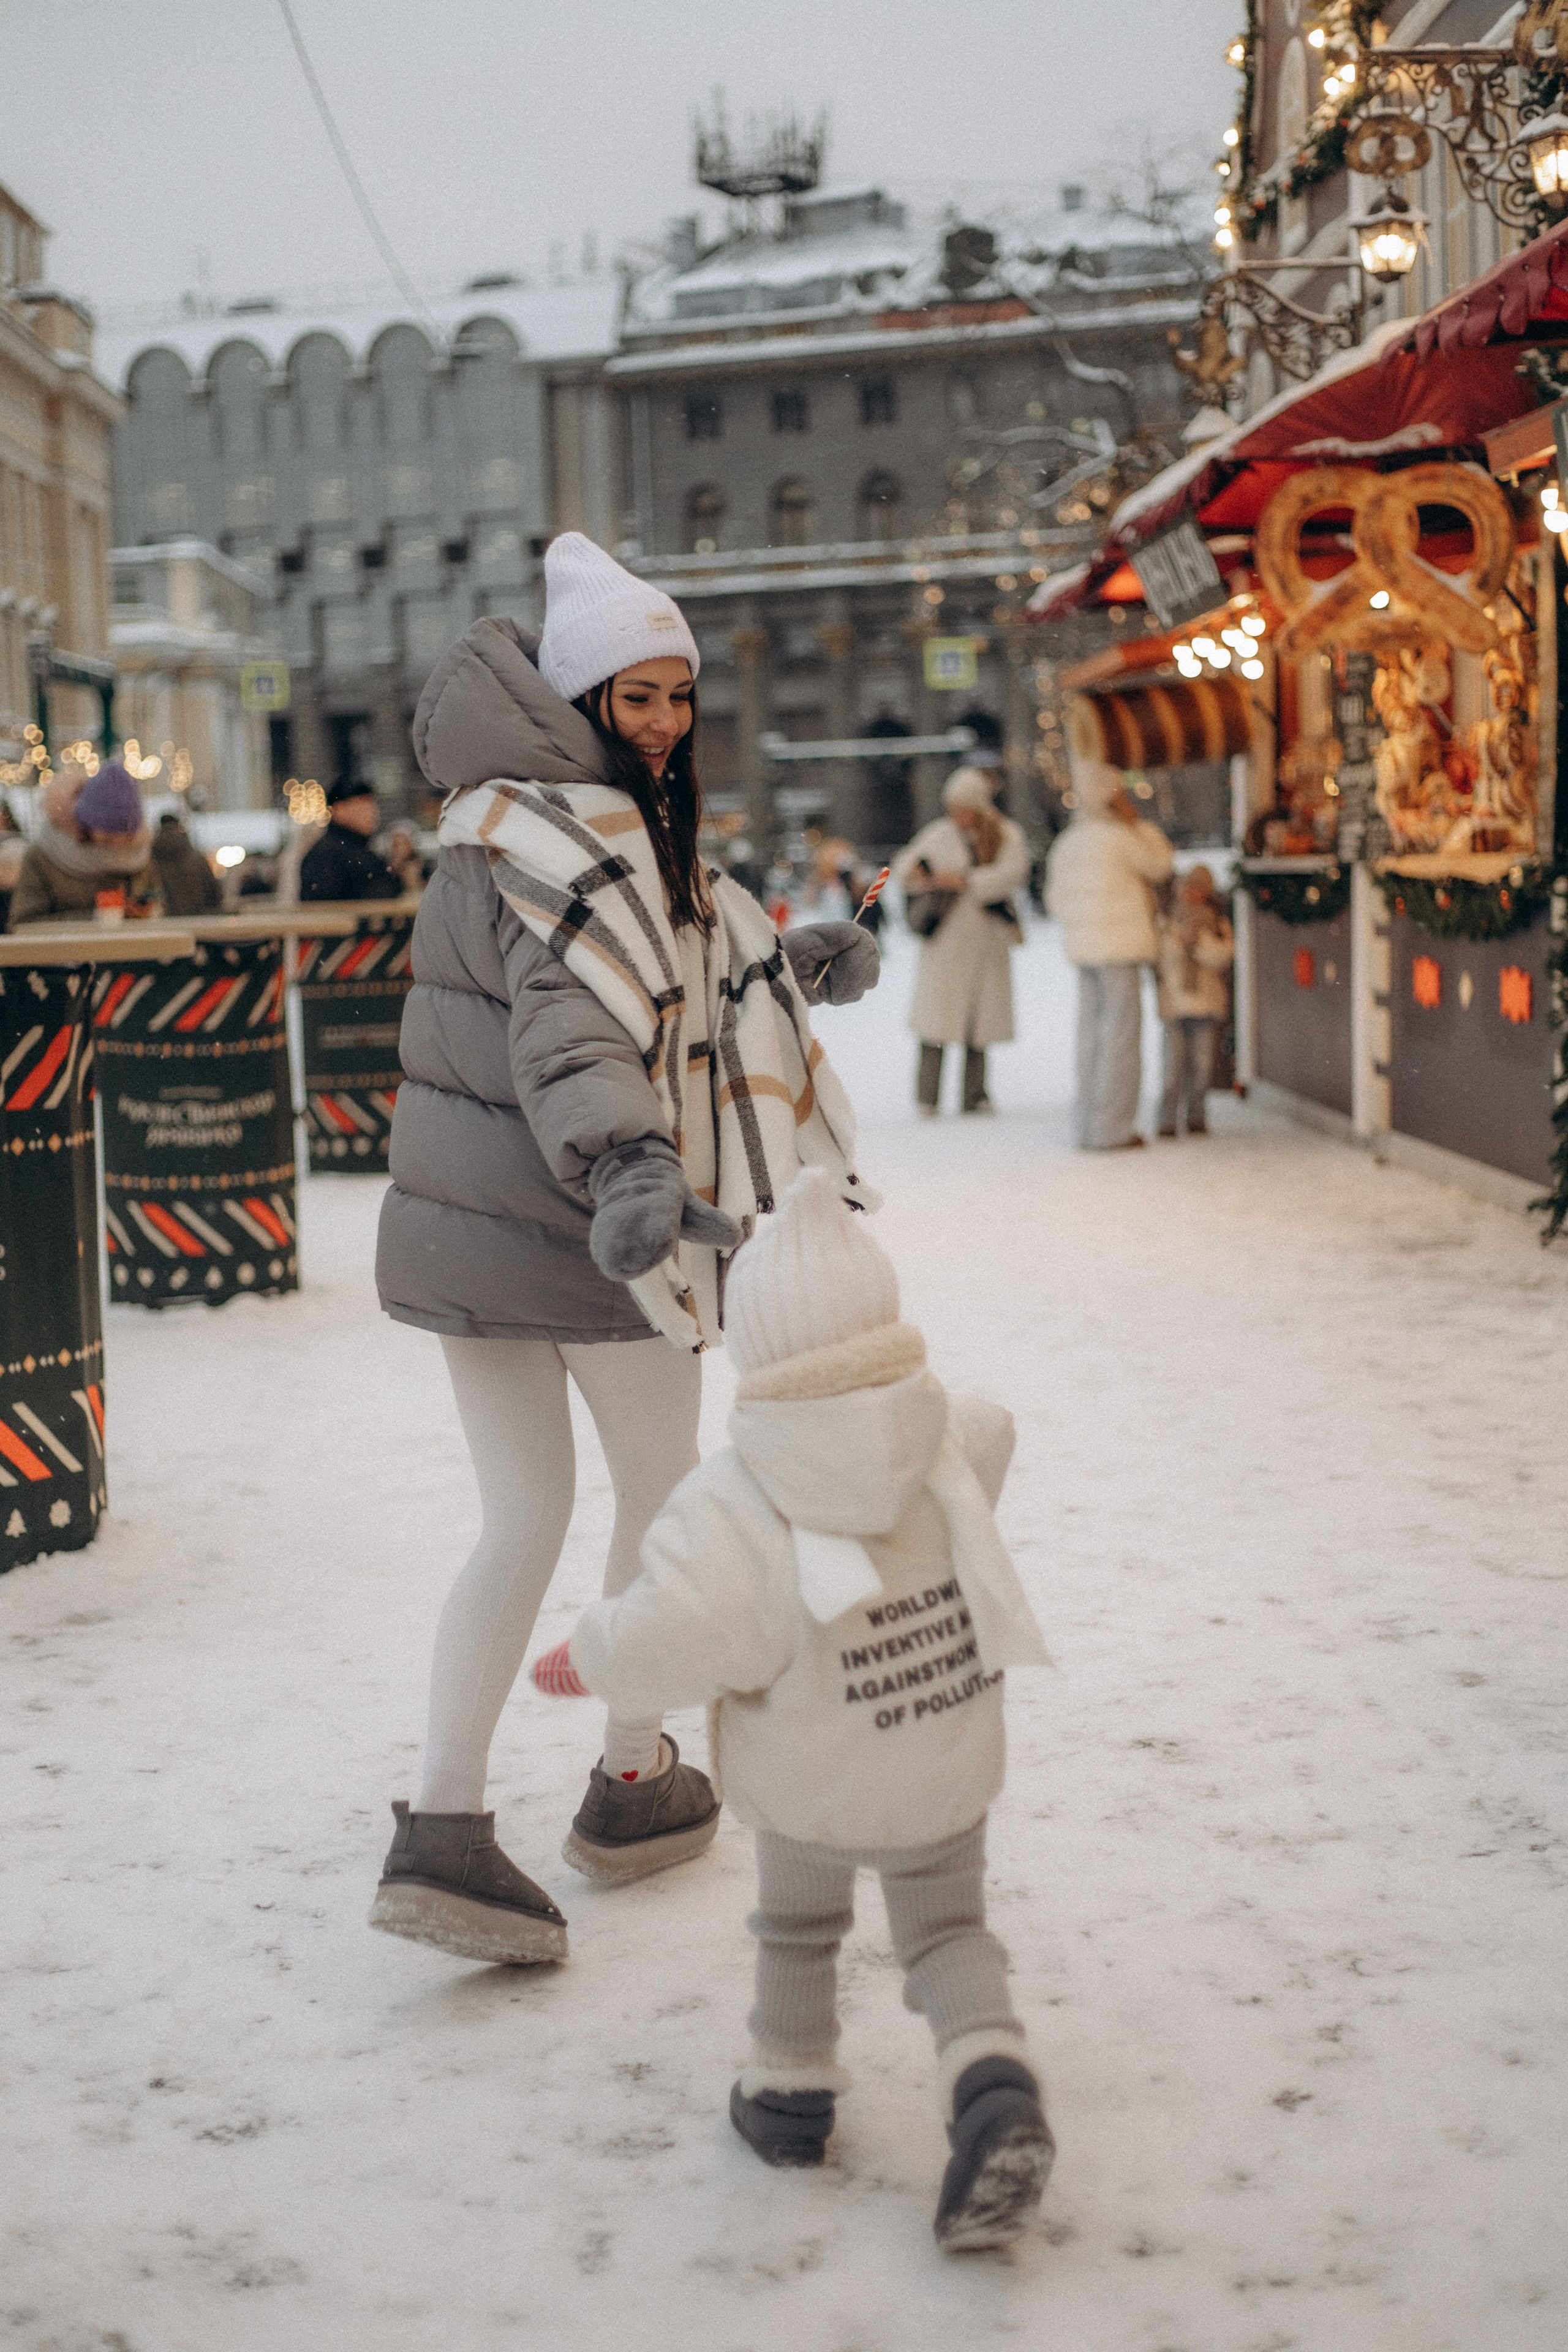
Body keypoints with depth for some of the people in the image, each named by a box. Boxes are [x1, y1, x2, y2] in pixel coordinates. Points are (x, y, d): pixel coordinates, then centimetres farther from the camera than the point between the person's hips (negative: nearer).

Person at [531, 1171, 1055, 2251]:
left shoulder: (735, 1510, -28)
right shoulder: (955, 1448, -14)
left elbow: (669, 1642, -32)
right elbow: (993, 1434, 9)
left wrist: (581, 1658, -13)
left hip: (807, 1787, -2)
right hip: (946, 1778, 2)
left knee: (798, 1926, 25)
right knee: (948, 1932, 18)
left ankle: (792, 2089, 39)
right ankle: (993, 2080, -6)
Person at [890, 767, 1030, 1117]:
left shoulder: (1008, 835, 3)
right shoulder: (938, 835, 6)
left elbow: (1012, 874, -13)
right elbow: (903, 865, 14)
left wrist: (965, 881, -20)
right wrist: (913, 871, -10)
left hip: (986, 940, 1)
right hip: (944, 940, 0)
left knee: (980, 1016, 4)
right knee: (936, 1013, -8)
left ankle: (974, 1093, 14)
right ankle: (928, 1097, -4)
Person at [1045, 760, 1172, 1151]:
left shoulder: (1066, 842, 12)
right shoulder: (1119, 837, -12)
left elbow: (1055, 900, 16)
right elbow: (1159, 866, 1)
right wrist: (1139, 822, 4)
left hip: (1083, 946, 8)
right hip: (1119, 947, -8)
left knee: (1091, 1036, 10)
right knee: (1121, 1036, -5)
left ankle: (1089, 1127, 13)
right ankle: (1110, 1129, -7)